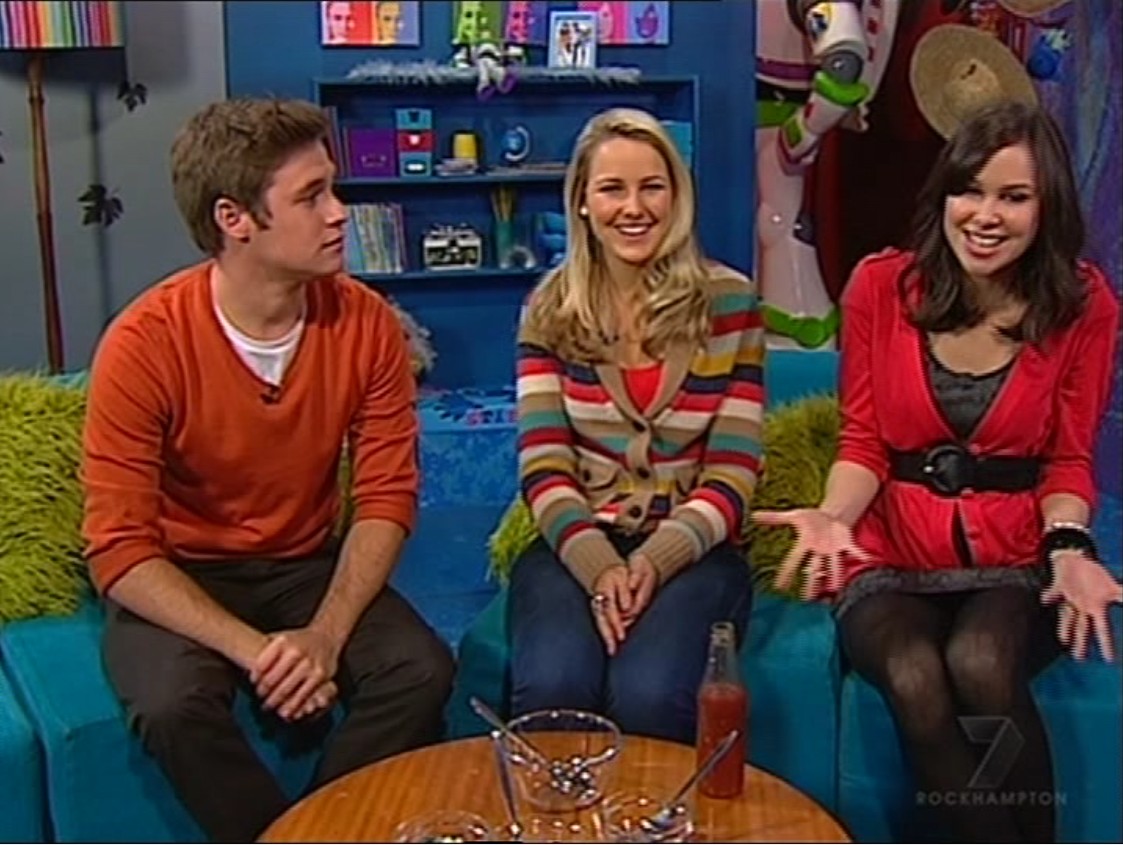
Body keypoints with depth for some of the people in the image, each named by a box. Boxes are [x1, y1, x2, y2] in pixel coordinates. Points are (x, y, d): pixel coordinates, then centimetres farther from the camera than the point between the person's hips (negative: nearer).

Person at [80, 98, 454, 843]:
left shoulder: (366, 322, -11)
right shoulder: (144, 343, -21)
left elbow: (387, 497, -9)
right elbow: (121, 551, -19)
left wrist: (326, 634, -23)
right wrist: (253, 650, -29)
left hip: (306, 566, 3)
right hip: (177, 580, -2)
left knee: (421, 670, -22)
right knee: (173, 704, -32)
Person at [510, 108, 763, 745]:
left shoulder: (730, 302, 0)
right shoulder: (551, 310, 5)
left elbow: (733, 473, -3)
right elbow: (544, 469, -1)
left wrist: (657, 560, -18)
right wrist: (597, 564, -18)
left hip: (691, 551, -1)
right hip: (576, 547, 1)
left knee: (649, 697, -29)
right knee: (553, 689, -29)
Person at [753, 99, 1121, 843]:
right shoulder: (881, 285, -1)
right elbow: (863, 443, 2)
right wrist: (834, 518, -18)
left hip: (1016, 557, 0)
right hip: (892, 554, 0)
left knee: (980, 663, -33)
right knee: (915, 679, -33)